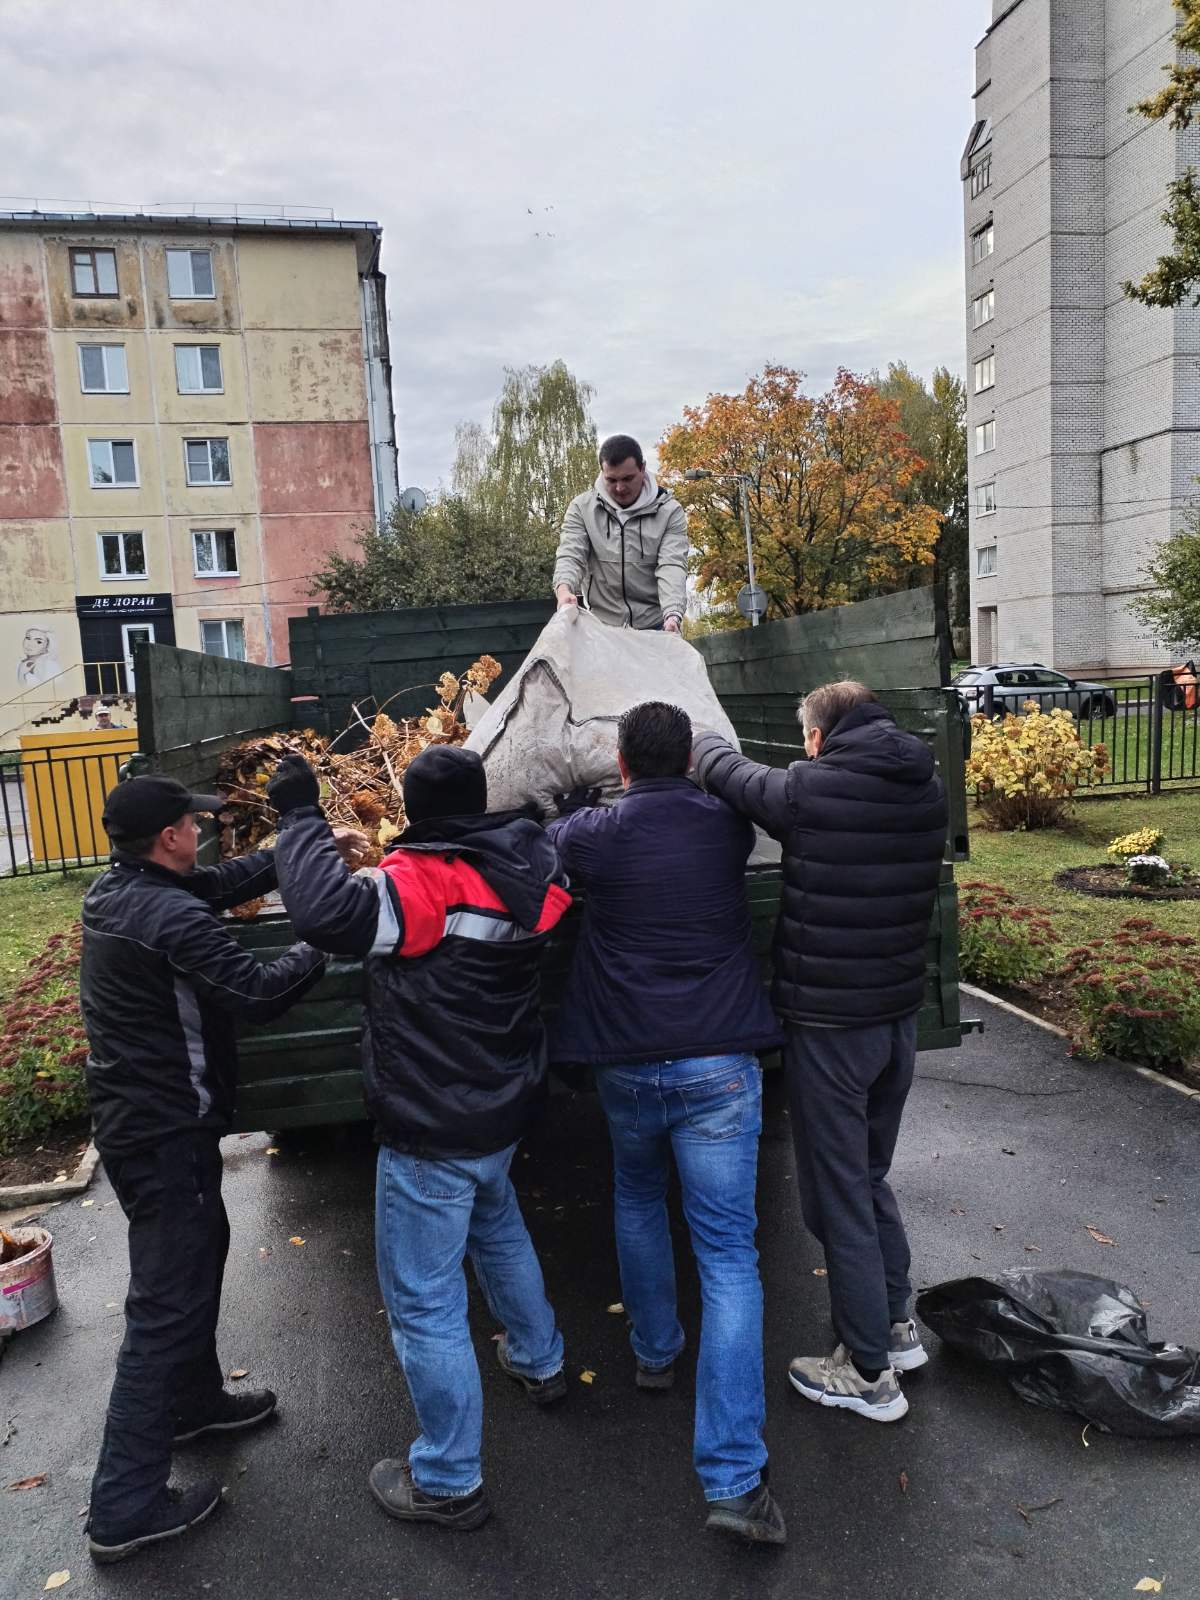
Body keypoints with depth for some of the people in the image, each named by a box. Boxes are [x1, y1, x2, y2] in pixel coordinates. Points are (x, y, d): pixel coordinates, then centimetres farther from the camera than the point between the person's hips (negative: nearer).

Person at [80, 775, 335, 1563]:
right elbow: (259, 992, -26)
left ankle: (194, 1400, 44)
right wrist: (322, 941, -11)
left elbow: (222, 883, 10)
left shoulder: (115, 891, 2)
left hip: (133, 1114, 10)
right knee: (167, 1302, 0)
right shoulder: (172, 918, -27)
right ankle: (125, 1505, 12)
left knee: (199, 1249, 26)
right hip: (166, 1130, -10)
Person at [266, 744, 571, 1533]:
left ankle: (449, 1481, 23)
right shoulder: (529, 869, -5)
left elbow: (330, 911, -40)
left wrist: (301, 815, -26)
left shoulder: (425, 882, -26)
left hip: (432, 1131, -8)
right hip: (503, 1109, 8)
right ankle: (539, 1361, 53)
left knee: (424, 1300, 7)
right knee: (496, 1226, 34)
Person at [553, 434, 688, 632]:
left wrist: (673, 615, -32)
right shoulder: (582, 507, 1)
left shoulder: (669, 511, -3)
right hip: (602, 623, 1)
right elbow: (570, 556, -10)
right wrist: (564, 589, -33)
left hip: (656, 625, -1)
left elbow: (672, 567, -14)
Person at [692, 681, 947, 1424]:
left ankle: (870, 1374, 22)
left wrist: (705, 739, 23)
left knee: (838, 1196, 8)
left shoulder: (810, 790, -18)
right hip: (901, 1014, 7)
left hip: (828, 1023, -7)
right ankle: (899, 1325, 39)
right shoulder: (929, 790, 0)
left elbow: (727, 770, 0)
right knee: (870, 1177, 25)